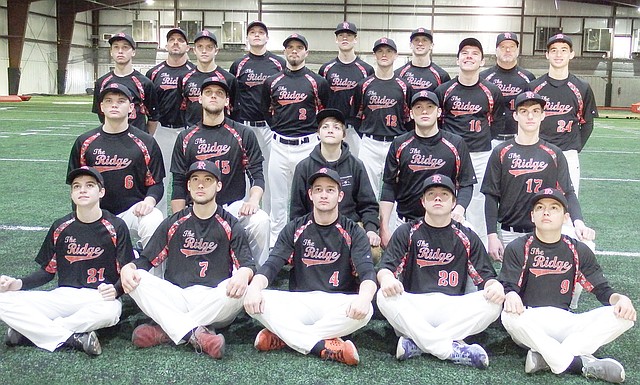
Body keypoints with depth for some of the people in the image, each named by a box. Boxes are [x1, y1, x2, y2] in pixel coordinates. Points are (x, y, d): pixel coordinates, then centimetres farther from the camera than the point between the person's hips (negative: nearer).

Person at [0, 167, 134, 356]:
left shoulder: (116, 227, -1)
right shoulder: (61, 227, 9)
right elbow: (48, 271, 14)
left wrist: (115, 290, -23)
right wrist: (18, 284, -4)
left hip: (99, 298, -3)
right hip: (62, 297, 3)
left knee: (111, 310, -40)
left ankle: (28, 330, -20)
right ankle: (73, 338, -23)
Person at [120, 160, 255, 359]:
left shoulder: (231, 225, 9)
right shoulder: (174, 223, 16)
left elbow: (247, 263, -2)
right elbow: (146, 260, 13)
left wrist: (244, 274, -27)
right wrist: (127, 267, -11)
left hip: (215, 303, -2)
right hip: (175, 297, 2)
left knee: (240, 290, -33)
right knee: (138, 279, -22)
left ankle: (164, 331, -28)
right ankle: (197, 334, -35)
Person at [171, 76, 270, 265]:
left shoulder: (243, 134, 6)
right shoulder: (186, 138, 11)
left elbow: (257, 174, 2)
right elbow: (179, 183, 10)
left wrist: (253, 200, -18)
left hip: (234, 205, 0)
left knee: (260, 220, -31)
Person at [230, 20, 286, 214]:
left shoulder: (280, 63, 8)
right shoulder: (238, 65, 8)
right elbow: (230, 98, 13)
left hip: (273, 126, 0)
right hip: (245, 126, 0)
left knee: (271, 171, 3)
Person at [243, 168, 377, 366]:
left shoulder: (353, 232, 5)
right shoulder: (295, 228, 10)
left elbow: (368, 273, -8)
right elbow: (271, 265, -1)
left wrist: (364, 297, -33)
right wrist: (254, 288, -24)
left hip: (338, 303, -1)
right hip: (299, 301, 1)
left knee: (364, 310, -34)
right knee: (255, 301, -25)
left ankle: (281, 337, -26)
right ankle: (325, 347, -31)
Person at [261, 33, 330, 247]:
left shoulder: (318, 82, 2)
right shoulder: (272, 82, 9)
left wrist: (311, 130, 7)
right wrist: (280, 128, 13)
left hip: (308, 146, -2)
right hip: (279, 147, 3)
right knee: (278, 200, 7)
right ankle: (275, 247, 16)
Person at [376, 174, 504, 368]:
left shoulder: (467, 237, 16)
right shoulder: (407, 232, 12)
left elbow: (486, 277, 11)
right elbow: (385, 268, 1)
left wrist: (495, 286, -14)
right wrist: (386, 279, -25)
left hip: (453, 308, 2)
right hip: (413, 305, -1)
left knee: (493, 303, -25)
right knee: (385, 297, -31)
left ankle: (417, 343, -29)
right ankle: (454, 350, -33)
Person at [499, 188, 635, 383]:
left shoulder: (579, 251, 11)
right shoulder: (518, 248, 3)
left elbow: (602, 289, 10)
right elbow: (508, 286, -7)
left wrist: (620, 298, -14)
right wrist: (511, 296, -32)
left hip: (565, 321, 3)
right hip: (529, 323, -3)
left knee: (624, 316, -18)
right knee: (510, 316, -37)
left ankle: (545, 357, -29)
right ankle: (582, 364, -29)